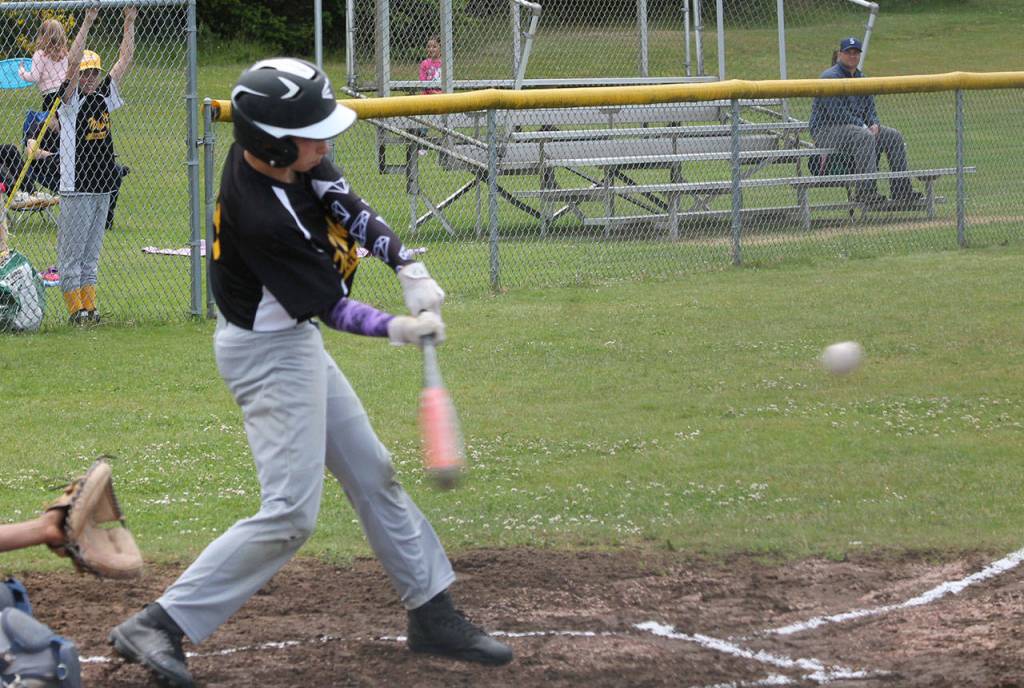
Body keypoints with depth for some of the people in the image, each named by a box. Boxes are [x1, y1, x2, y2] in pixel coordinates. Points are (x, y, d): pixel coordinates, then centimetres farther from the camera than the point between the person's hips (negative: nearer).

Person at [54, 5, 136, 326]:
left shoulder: (105, 96, 11)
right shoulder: (70, 100, -5)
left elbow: (124, 61, 10)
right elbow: (72, 63, -19)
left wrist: (129, 23, 2)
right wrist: (87, 23, -24)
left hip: (102, 188, 6)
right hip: (76, 189, -6)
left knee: (91, 252, 11)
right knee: (71, 252, -2)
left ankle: (89, 305, 14)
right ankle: (75, 308, -1)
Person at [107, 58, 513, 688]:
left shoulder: (281, 154, -9)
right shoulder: (260, 217, -33)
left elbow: (349, 206, -1)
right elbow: (332, 308, -27)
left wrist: (408, 265, -14)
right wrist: (397, 329, -37)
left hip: (295, 340, 10)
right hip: (270, 353, -10)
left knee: (372, 472, 18)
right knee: (290, 513, -14)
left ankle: (433, 615, 30)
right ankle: (159, 627, -12)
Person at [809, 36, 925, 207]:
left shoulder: (860, 78, 17)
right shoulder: (830, 77, -11)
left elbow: (870, 108, 17)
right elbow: (835, 111, -20)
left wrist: (874, 124, -6)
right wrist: (862, 126, -22)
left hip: (858, 127, 9)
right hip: (826, 129, -9)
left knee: (894, 136, -3)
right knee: (864, 136, -35)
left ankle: (901, 190, -5)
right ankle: (866, 191, -41)